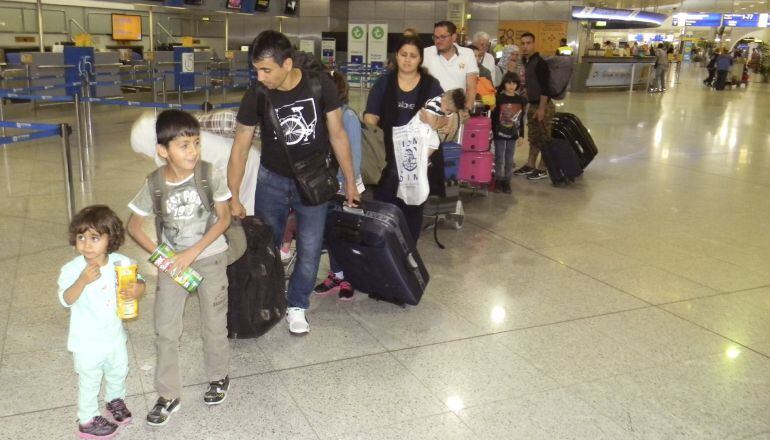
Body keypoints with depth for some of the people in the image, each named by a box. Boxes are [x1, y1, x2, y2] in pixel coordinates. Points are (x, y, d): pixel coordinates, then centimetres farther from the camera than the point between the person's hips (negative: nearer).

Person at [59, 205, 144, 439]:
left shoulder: (120, 263, -11)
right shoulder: (72, 269, -20)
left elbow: (139, 283, -6)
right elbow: (66, 300, -27)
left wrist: (136, 290, -30)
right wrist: (83, 280, -43)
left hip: (115, 335, 4)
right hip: (87, 341, -4)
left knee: (118, 373, 26)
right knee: (89, 382, 13)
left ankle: (115, 400, 54)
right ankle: (87, 421, 34)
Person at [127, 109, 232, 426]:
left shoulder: (210, 175, -17)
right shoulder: (154, 184, -14)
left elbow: (224, 218, -11)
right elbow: (134, 225, -3)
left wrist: (193, 252, -18)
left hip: (210, 258, -1)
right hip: (172, 262, 1)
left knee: (214, 323, 11)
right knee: (166, 330, 4)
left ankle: (219, 377, 36)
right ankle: (168, 395, 19)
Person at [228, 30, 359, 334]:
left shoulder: (320, 85, -18)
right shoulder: (257, 95, -16)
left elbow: (337, 134, -7)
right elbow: (240, 147, -9)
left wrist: (350, 182, -3)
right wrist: (233, 197, -9)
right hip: (272, 180, 1)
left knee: (309, 250, 0)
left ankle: (297, 306, 22)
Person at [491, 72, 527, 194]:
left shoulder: (521, 100, 3)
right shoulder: (498, 98, -6)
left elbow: (521, 119, 7)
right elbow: (493, 117, -7)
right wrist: (493, 131, -13)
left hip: (513, 134, 3)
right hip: (500, 134, -3)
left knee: (509, 159, 9)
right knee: (499, 158, 5)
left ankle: (506, 181, 17)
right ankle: (498, 181, 15)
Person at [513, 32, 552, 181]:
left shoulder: (539, 63, -16)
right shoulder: (526, 62, 10)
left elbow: (545, 87, -20)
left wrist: (541, 108, -22)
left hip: (543, 105, -9)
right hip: (532, 105, 9)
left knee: (544, 138, -1)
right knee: (533, 137, 15)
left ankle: (542, 169, 5)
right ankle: (530, 165, 24)